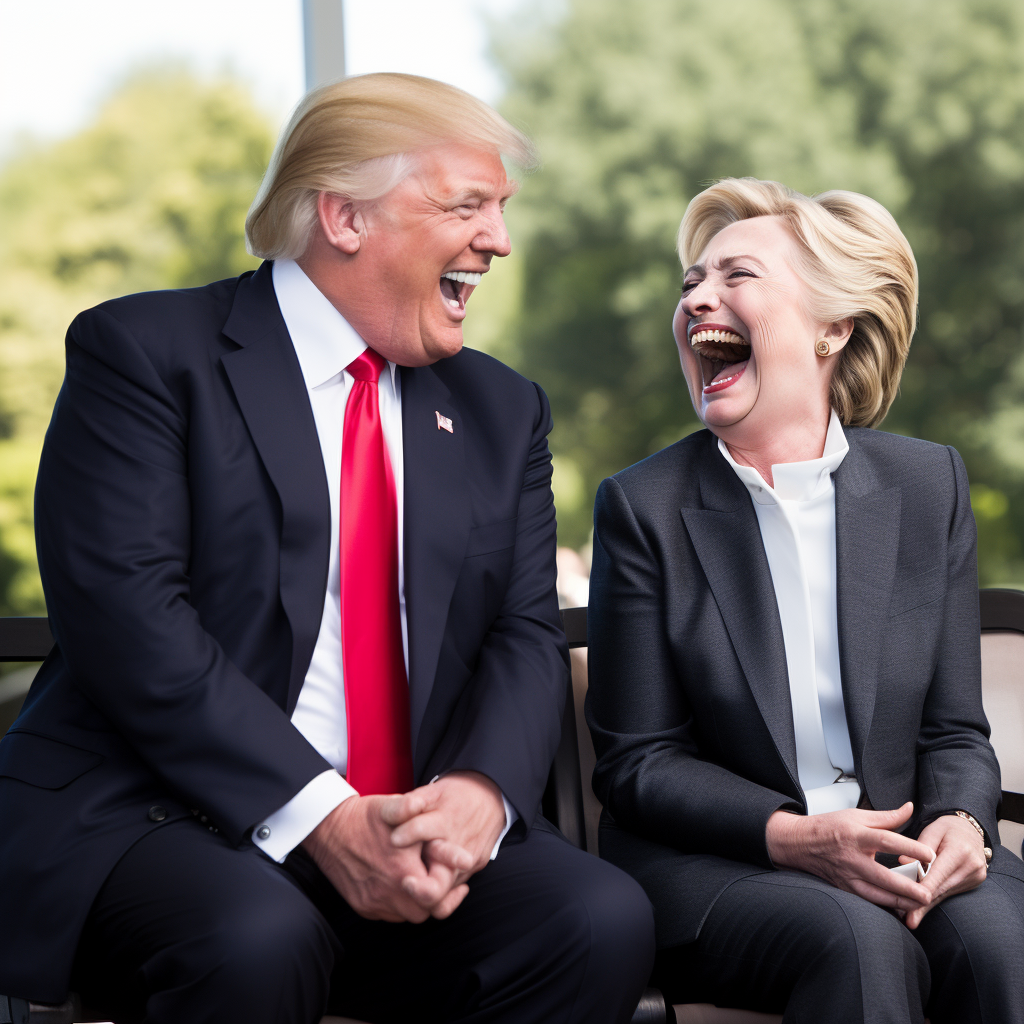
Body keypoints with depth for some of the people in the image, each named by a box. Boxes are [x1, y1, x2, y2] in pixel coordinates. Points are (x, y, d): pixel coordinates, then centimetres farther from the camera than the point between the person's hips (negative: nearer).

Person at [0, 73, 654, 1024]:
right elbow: (127, 614, -12)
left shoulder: (499, 411, 17)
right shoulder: (145, 351, -1)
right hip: (158, 818, -5)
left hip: (422, 824, 5)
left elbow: (526, 635, 9)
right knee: (259, 941, -36)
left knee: (605, 920, -22)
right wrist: (322, 817, -21)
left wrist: (479, 789, -14)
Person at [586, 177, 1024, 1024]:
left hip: (903, 853, 3)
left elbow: (953, 729, 9)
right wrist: (792, 835, -18)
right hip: (706, 864, -2)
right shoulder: (643, 506, 0)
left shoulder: (929, 485, 8)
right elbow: (638, 762, -2)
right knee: (860, 941, -34)